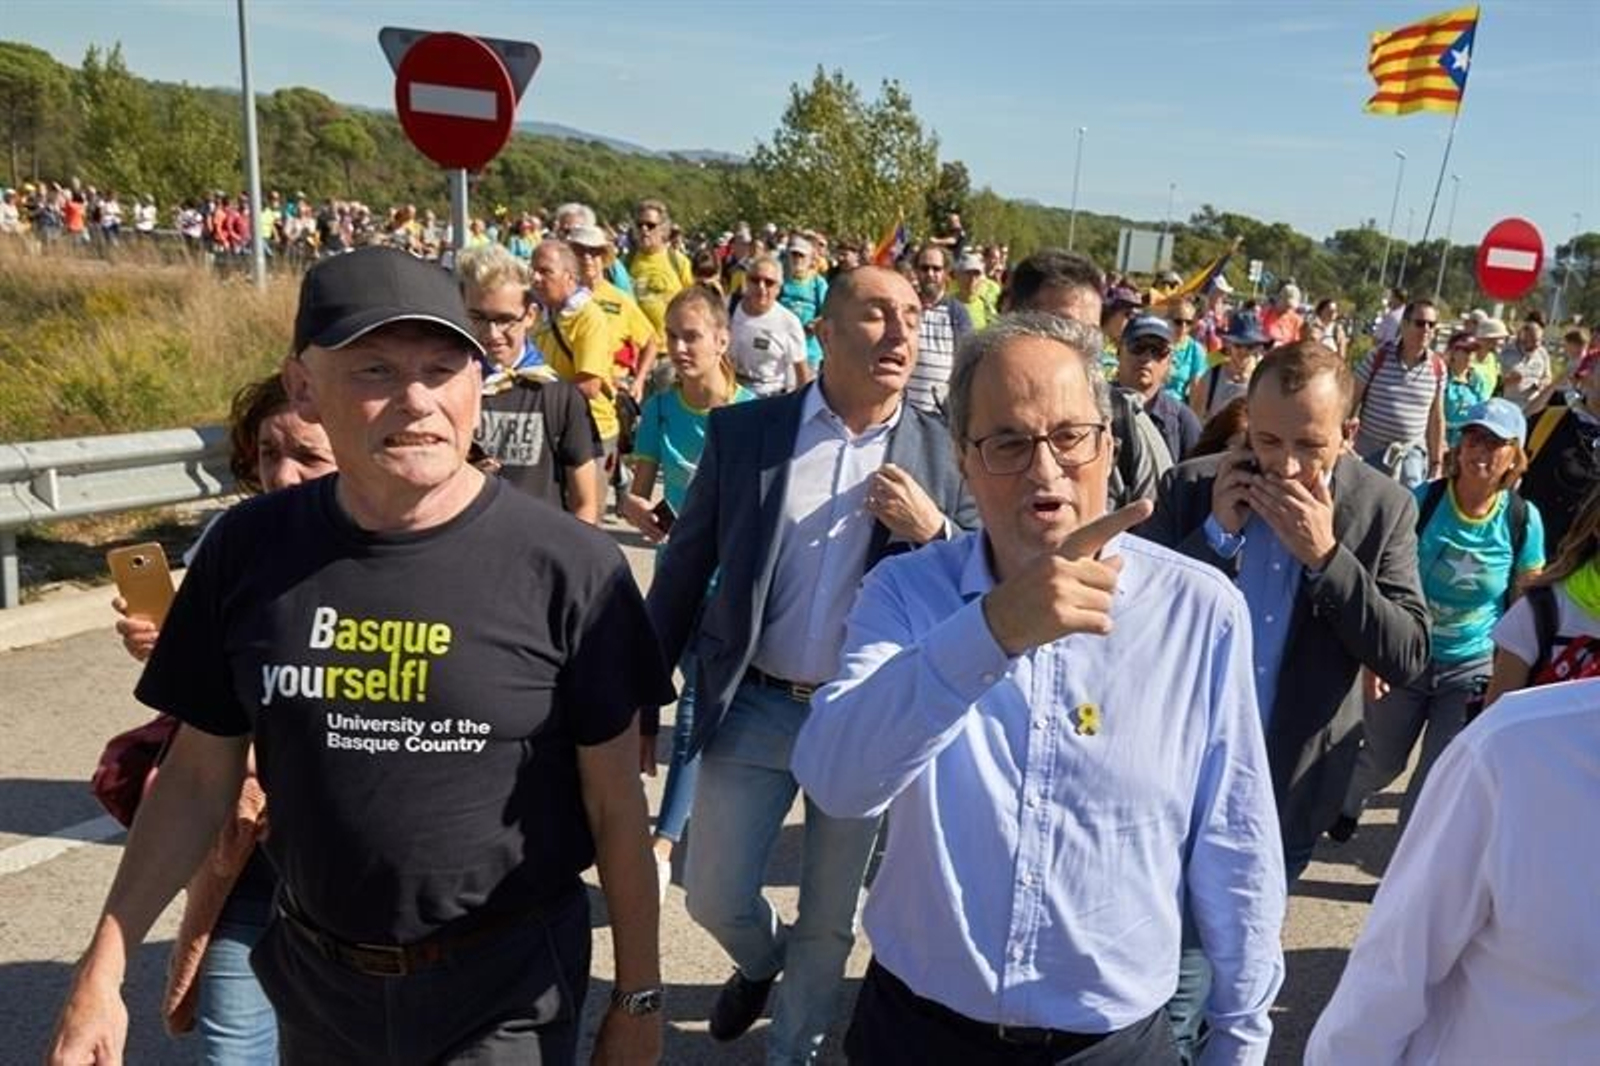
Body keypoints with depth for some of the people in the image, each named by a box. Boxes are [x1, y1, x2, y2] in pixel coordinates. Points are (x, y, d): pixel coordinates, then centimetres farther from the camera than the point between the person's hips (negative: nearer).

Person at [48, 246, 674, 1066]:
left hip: (507, 981, -3)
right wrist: (102, 970, 2)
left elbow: (615, 801, -10)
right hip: (314, 973, 4)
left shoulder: (568, 566, -18)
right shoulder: (247, 551, -8)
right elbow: (199, 774, 3)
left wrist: (638, 997, -4)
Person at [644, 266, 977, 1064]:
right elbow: (685, 569, 1)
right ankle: (761, 961, 49)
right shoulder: (742, 430, -5)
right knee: (715, 896, 13)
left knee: (829, 918, 16)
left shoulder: (945, 452, -4)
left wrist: (932, 530, -20)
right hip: (754, 708, 0)